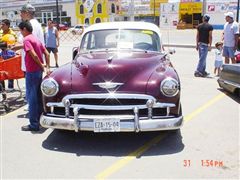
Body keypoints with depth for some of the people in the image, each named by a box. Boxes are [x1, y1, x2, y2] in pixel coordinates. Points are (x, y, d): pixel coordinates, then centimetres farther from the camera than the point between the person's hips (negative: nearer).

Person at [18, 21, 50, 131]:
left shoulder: (27, 39, -12)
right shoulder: (36, 39, 14)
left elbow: (34, 55, -24)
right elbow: (47, 54, 12)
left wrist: (41, 65, -12)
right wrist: (47, 67, 10)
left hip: (32, 72, -9)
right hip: (39, 71, 9)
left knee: (32, 98, -3)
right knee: (38, 96, 16)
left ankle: (34, 125, 3)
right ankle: (40, 119, 26)